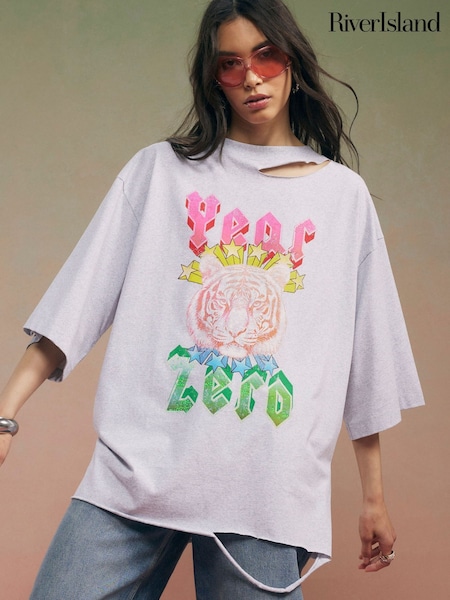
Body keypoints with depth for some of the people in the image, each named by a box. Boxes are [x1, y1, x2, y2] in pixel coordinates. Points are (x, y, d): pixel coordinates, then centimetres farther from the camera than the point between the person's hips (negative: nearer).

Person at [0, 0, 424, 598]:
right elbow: (80, 299, 4)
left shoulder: (344, 195, 11)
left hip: (270, 497, 1)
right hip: (137, 474, 0)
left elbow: (364, 359, 11)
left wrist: (374, 496, 13)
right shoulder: (161, 170, 10)